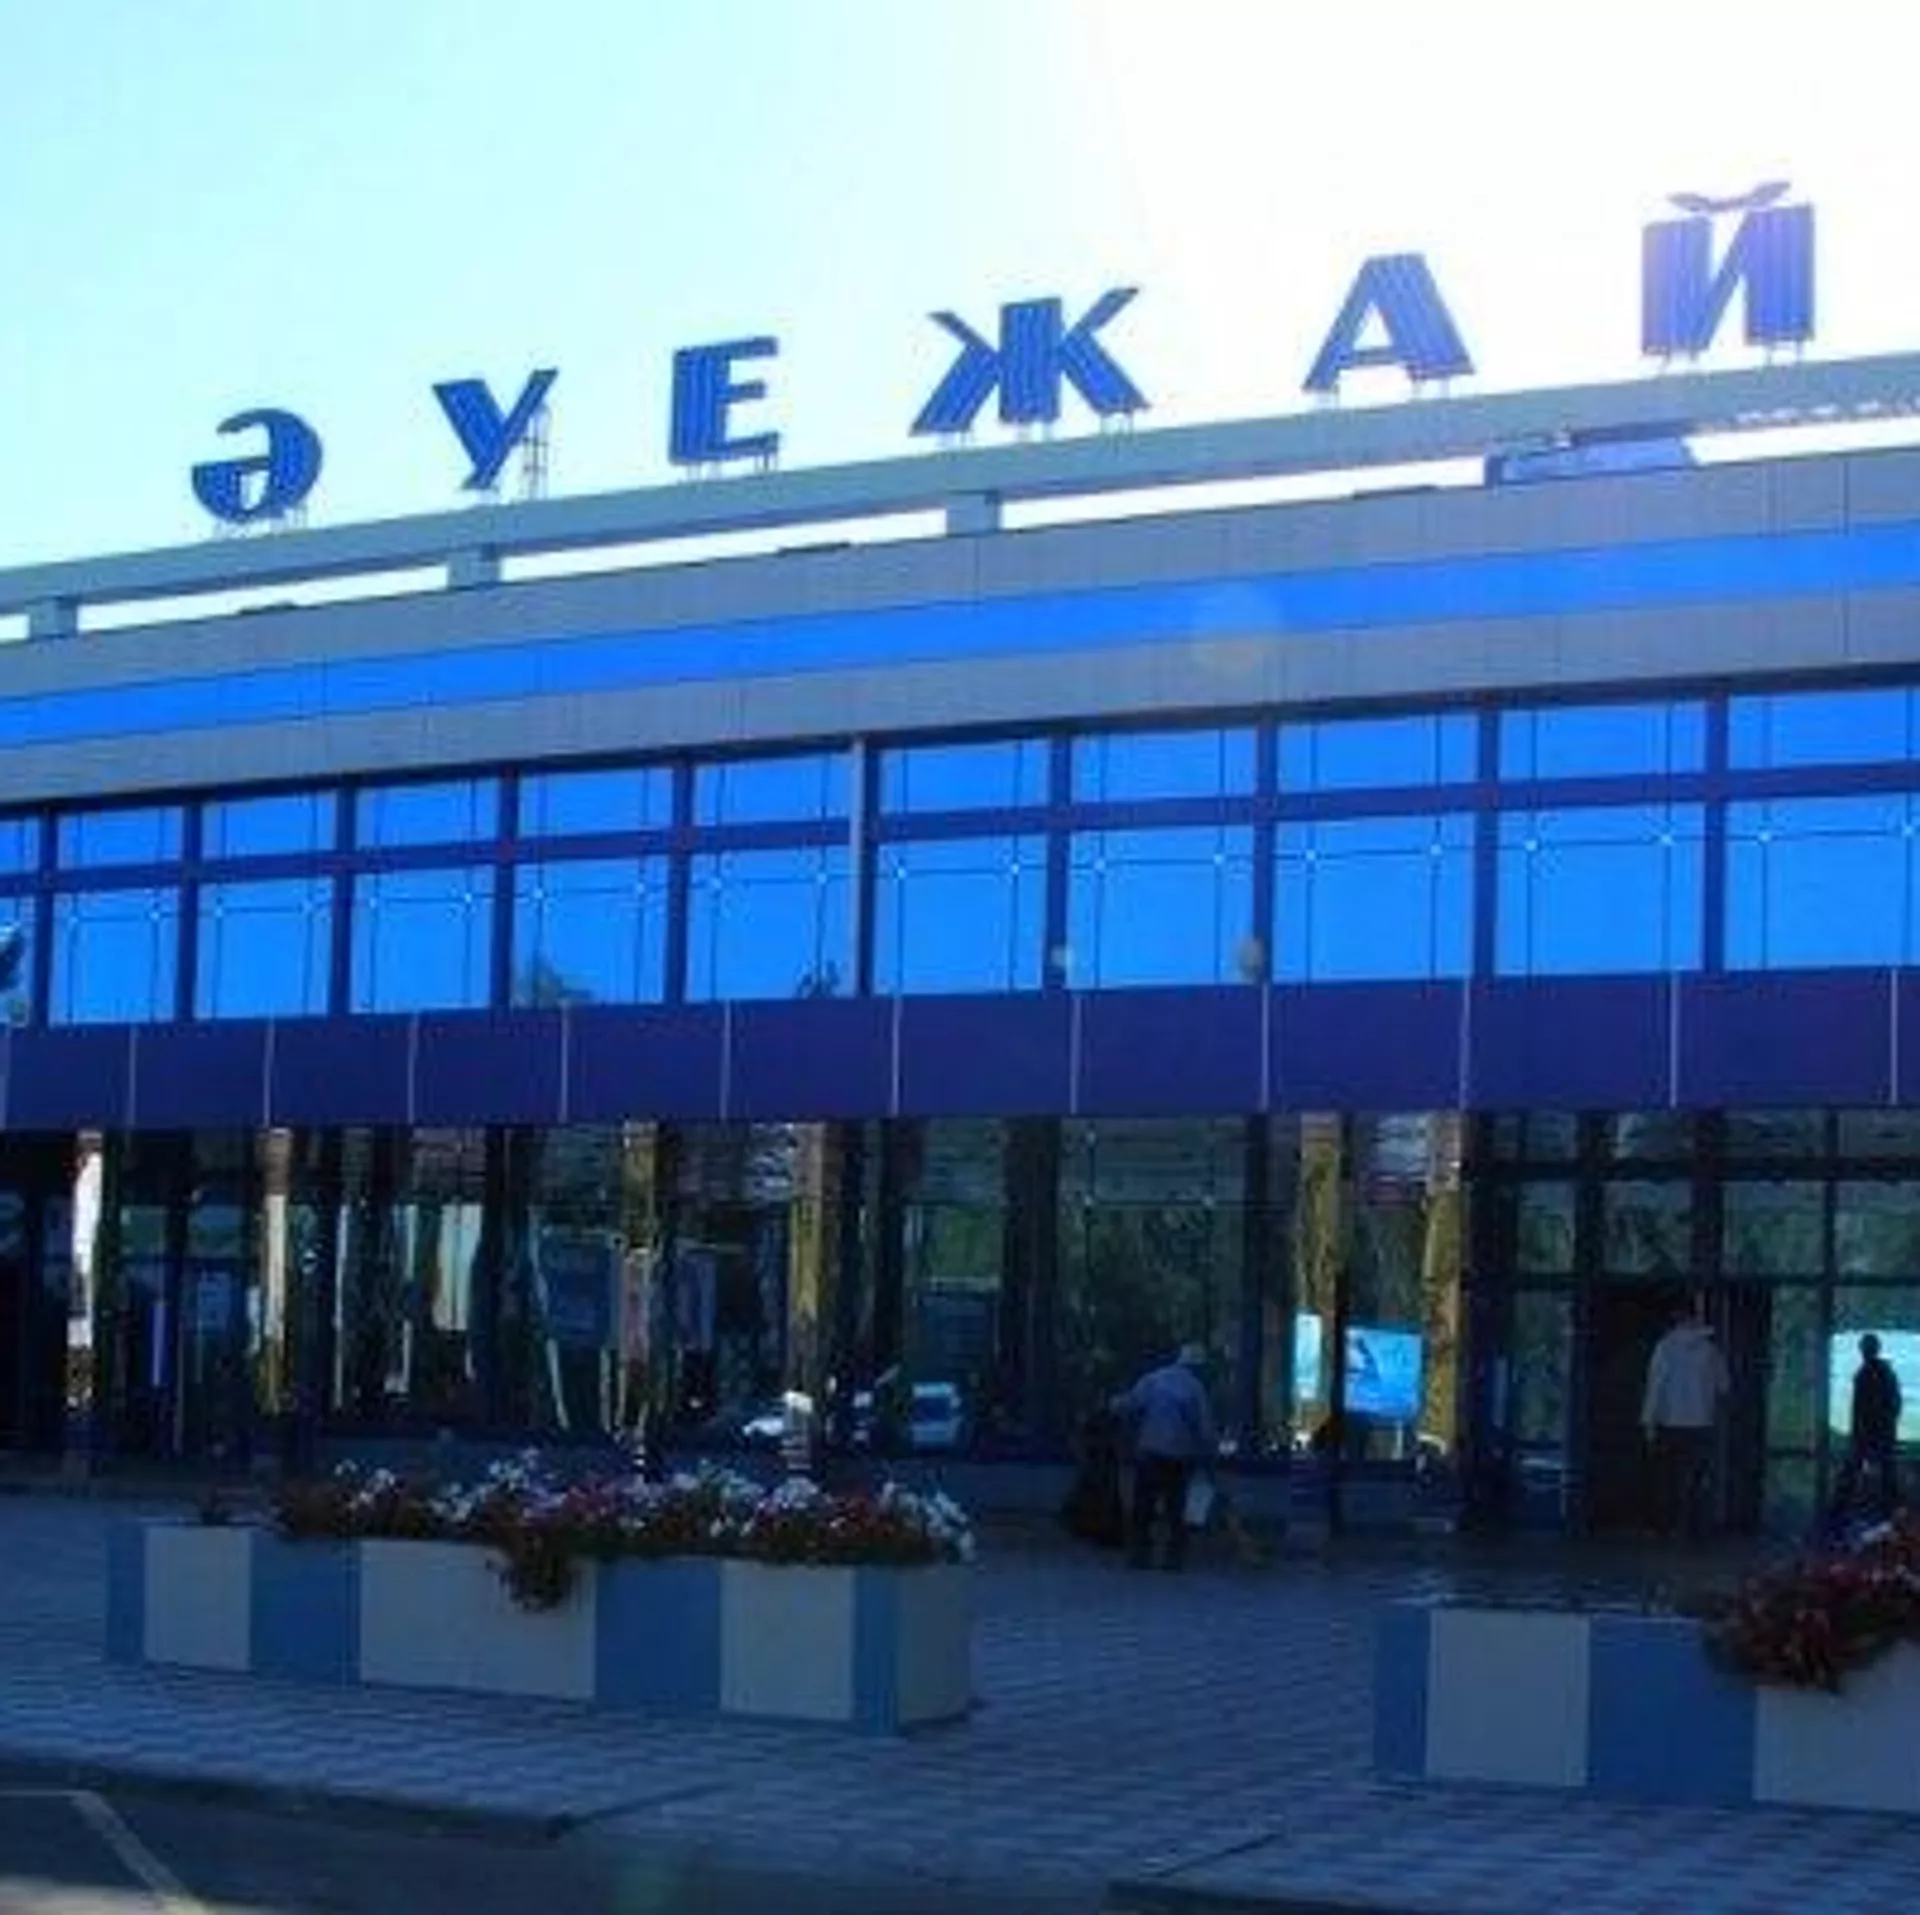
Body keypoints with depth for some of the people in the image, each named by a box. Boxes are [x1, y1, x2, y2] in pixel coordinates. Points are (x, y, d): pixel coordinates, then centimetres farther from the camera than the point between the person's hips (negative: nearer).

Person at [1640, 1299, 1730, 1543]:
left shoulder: (1666, 1346, -7)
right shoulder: (1710, 1349, -1)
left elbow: (1655, 1385, -9)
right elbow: (1724, 1386, 7)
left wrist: (1649, 1422, -5)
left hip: (1670, 1423, -1)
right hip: (1701, 1423, 1)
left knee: (1665, 1478, 10)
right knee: (1696, 1481, 6)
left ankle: (1662, 1528, 11)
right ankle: (1692, 1530, 4)